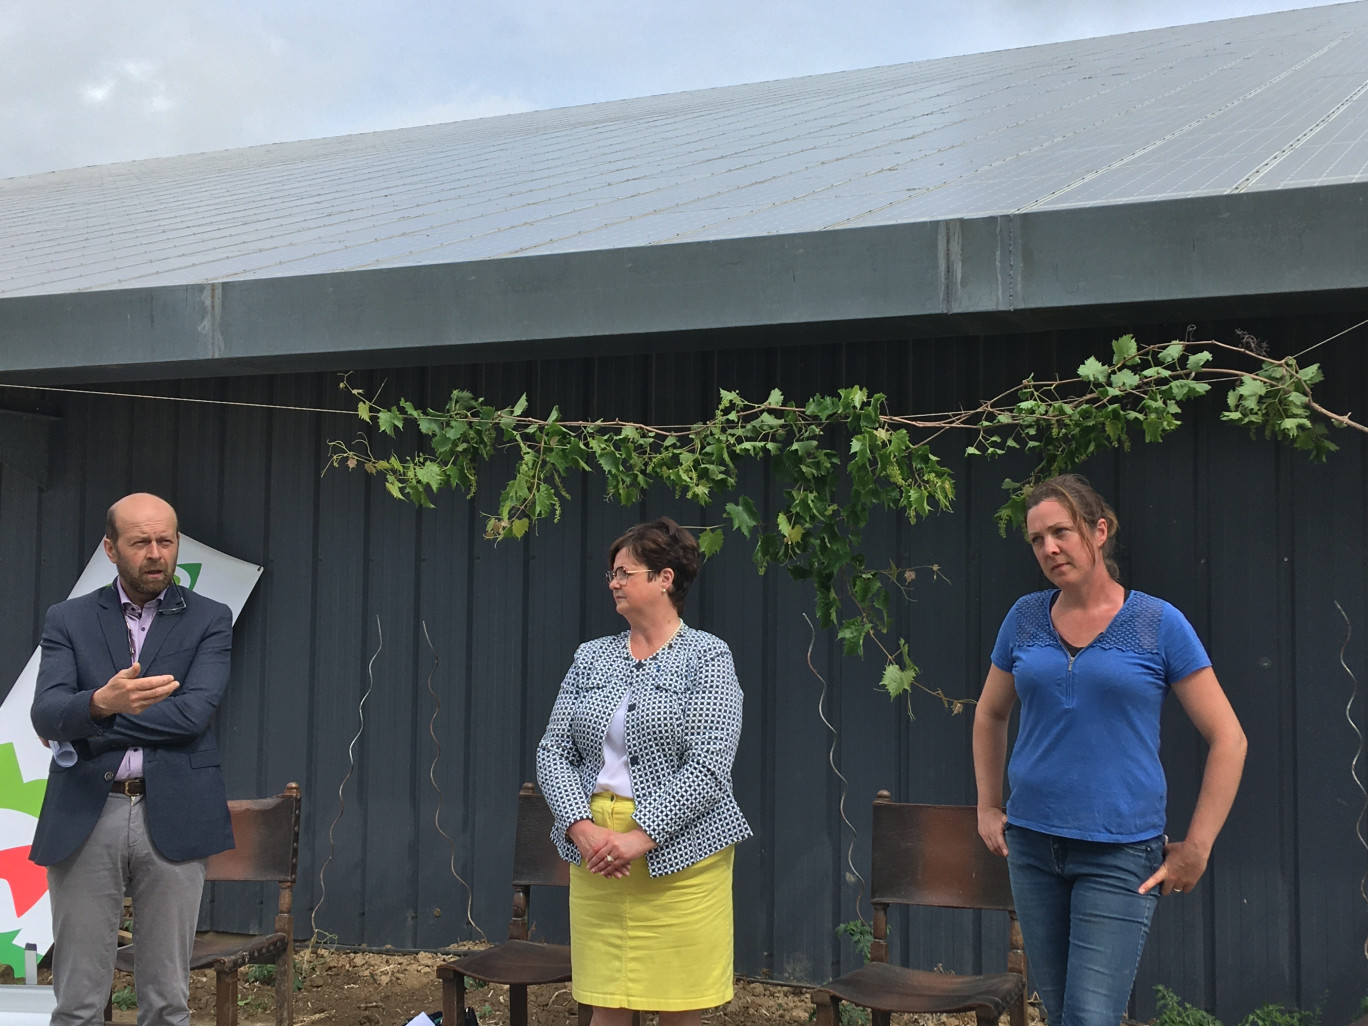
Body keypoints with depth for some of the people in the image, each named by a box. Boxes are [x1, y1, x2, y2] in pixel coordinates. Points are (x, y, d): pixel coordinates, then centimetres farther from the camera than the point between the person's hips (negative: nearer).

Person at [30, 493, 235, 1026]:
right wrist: (101, 702, -30)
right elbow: (45, 715, -8)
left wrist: (89, 721, -9)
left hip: (171, 817, 0)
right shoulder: (68, 620, 8)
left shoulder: (210, 620, 6)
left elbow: (193, 712, -10)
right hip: (85, 818, 1)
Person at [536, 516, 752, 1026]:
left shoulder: (707, 656, -3)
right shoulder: (591, 657, 11)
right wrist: (582, 827, -10)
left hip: (676, 848, -4)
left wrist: (640, 837, -19)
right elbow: (553, 751, 6)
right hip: (594, 850, 4)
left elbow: (707, 768, -12)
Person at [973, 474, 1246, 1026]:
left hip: (1121, 854, -4)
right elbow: (990, 715, 22)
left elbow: (1228, 739, -3)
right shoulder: (1025, 618, 6)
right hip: (1033, 845, 4)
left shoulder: (1159, 624, -5)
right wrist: (988, 808, 15)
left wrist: (1195, 849, -6)